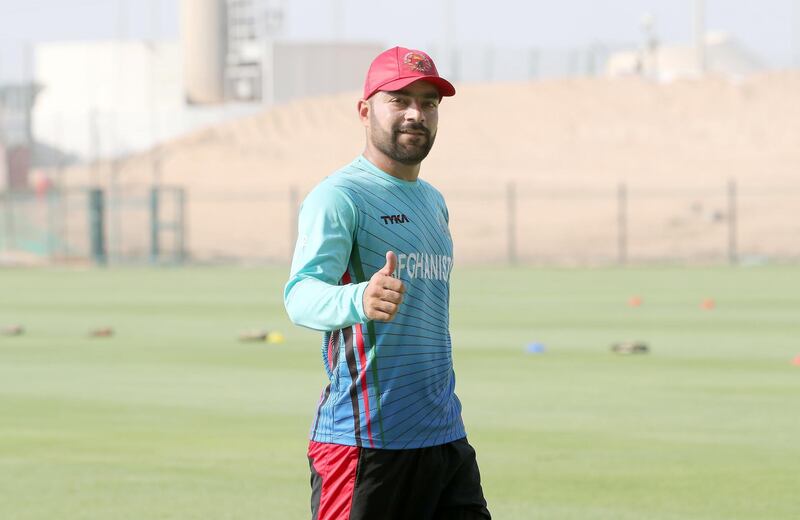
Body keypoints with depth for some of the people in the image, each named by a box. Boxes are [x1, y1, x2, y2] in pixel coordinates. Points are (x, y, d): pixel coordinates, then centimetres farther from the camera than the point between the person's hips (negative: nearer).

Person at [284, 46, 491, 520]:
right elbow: (301, 294, -25)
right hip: (366, 440, -8)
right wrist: (358, 300, -46)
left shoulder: (434, 202, 18)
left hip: (448, 439, 8)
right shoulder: (340, 196, -9)